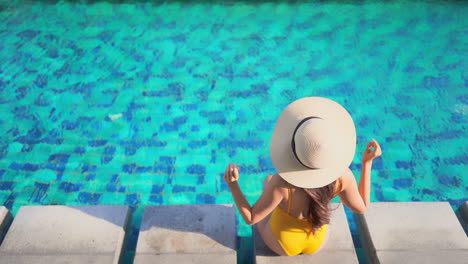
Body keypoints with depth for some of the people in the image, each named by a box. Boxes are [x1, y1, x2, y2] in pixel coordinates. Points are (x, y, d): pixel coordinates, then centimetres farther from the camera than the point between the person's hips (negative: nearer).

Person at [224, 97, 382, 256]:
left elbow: (250, 218, -25)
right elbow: (362, 207, -11)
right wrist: (367, 162, -13)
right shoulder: (342, 175, -31)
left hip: (282, 245, -2)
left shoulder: (282, 184, -41)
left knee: (268, 180, 22)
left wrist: (232, 184, -33)